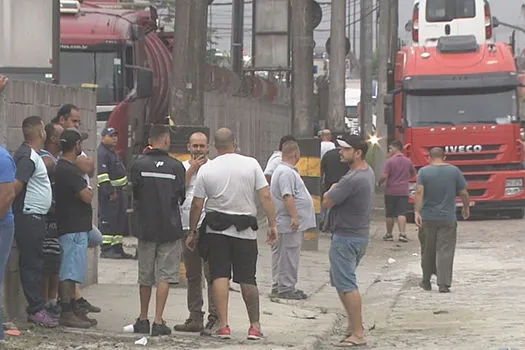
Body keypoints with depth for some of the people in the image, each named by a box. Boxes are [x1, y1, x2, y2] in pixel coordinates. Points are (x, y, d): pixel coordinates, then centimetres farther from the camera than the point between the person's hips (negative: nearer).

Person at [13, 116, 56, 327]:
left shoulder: (33, 155, 16)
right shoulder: (28, 157, -17)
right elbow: (17, 185, -23)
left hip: (35, 218, 10)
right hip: (29, 217, -10)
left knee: (34, 263, 12)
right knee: (32, 264, -7)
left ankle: (36, 307, 17)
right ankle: (37, 309, -6)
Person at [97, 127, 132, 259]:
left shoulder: (112, 152, 20)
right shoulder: (102, 153, -14)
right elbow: (102, 175, -21)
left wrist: (125, 187, 25)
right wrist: (110, 192, -24)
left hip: (119, 190, 11)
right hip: (108, 193, -11)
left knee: (120, 220, 12)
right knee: (108, 220, -10)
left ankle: (117, 248, 18)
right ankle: (106, 249, -9)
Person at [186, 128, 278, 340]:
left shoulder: (206, 170, -3)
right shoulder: (251, 164, -3)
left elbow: (197, 205, 0)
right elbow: (266, 197, -5)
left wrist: (192, 231, 10)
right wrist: (272, 225, 1)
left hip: (216, 229, 0)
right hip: (245, 229, 1)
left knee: (220, 276, 1)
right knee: (247, 278, 8)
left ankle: (223, 325, -6)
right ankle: (255, 326, 12)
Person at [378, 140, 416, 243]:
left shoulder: (390, 161, -10)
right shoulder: (408, 161, 5)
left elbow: (385, 176, -15)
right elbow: (413, 174, 19)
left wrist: (380, 183, 4)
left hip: (391, 192, -3)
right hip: (403, 191, 3)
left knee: (390, 215, 8)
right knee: (402, 214, -2)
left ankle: (389, 234, 17)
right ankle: (402, 233, -15)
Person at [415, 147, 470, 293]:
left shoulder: (424, 172, -2)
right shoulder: (454, 171, 1)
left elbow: (419, 192, -14)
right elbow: (463, 193, 3)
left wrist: (417, 212, -18)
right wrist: (466, 207, 19)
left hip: (428, 219, 1)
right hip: (447, 219, -1)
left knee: (427, 251, 13)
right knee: (445, 251, -3)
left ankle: (426, 281, 23)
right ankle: (444, 284, -11)